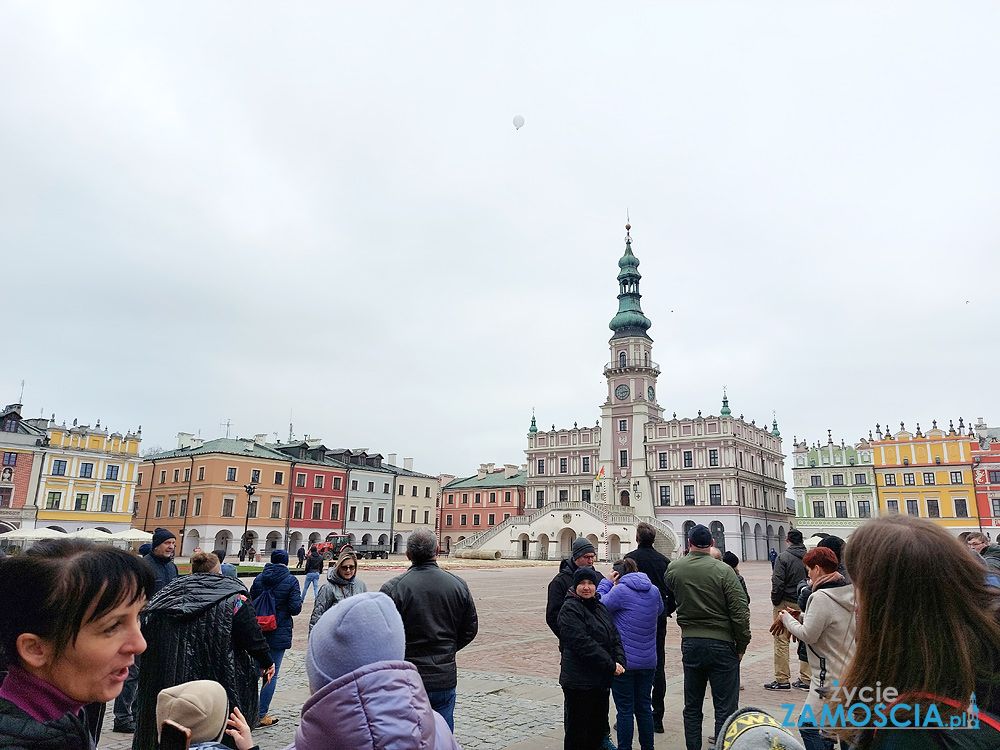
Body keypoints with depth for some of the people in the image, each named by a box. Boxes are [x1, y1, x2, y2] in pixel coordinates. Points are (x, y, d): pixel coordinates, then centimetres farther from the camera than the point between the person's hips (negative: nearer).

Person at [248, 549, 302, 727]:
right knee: (272, 673, 5)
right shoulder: (291, 580, -9)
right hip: (279, 633, -4)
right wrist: (299, 599, 7)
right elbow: (295, 608, -13)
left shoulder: (258, 579, 2)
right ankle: (262, 715, 9)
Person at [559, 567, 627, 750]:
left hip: (602, 680, 8)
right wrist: (610, 665, -19)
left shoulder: (600, 607, 13)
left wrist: (620, 661, -7)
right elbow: (583, 643, -21)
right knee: (577, 730, 3)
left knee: (598, 728, 18)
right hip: (579, 681, -8)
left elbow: (614, 636, 11)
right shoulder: (570, 610, -14)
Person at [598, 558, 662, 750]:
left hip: (623, 660, -5)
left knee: (625, 709, 5)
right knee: (644, 707, 17)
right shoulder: (654, 590, 2)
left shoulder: (620, 591, -16)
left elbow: (600, 606, -9)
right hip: (648, 661, 6)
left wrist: (606, 583, 0)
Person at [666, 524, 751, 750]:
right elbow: (740, 611, -12)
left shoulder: (674, 569, -1)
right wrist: (742, 645, -2)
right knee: (725, 706, 5)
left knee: (692, 706, 15)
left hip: (690, 643, 4)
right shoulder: (723, 570, -12)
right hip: (722, 644, -3)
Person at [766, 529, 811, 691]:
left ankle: (782, 680, 5)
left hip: (785, 604, -5)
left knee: (781, 641, 2)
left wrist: (775, 602, -4)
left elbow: (778, 583, -17)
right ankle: (806, 679, 18)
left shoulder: (783, 557, -13)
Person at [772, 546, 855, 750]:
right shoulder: (849, 593, 7)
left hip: (831, 678, -10)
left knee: (809, 726, -3)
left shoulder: (821, 597, -21)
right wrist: (801, 616, 9)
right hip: (850, 671, 10)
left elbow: (808, 634, -18)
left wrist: (787, 618, -3)